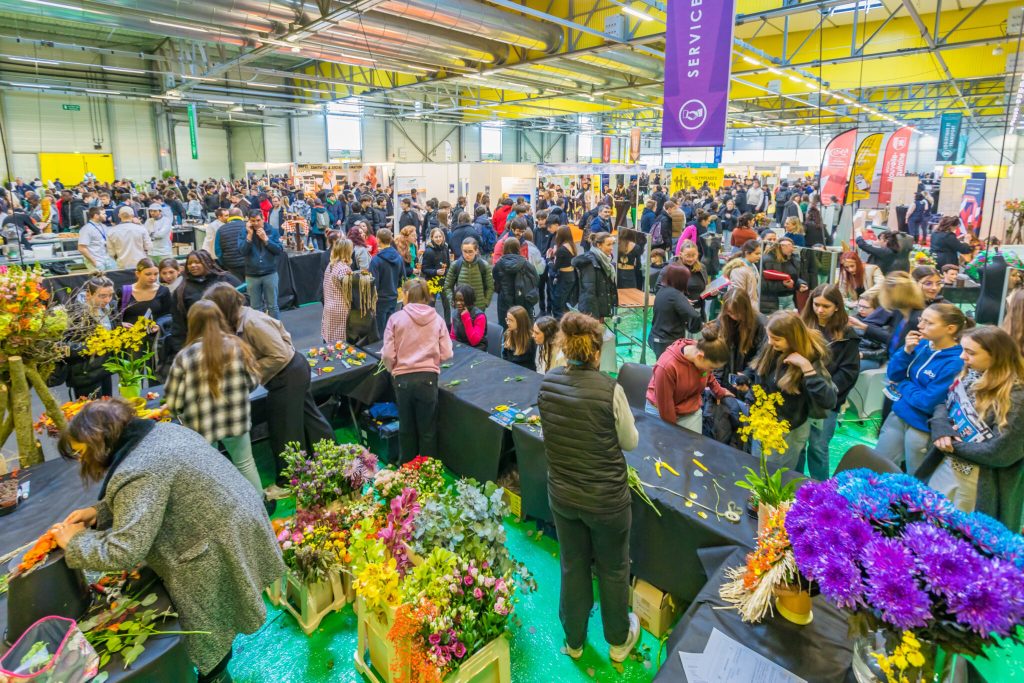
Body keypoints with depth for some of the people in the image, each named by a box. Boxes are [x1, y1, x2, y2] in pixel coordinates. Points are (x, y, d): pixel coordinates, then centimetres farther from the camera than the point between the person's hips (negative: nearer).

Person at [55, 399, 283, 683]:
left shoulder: (137, 473, -25)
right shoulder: (159, 431, 5)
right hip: (237, 520, 10)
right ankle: (220, 655, 52)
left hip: (221, 547, -10)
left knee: (208, 623, 15)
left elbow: (122, 553, -26)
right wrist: (98, 511, 9)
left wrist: (74, 541, -10)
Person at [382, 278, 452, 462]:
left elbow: (388, 355, -6)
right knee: (427, 430, 13)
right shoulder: (437, 319, 0)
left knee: (406, 428, 18)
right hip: (428, 378, 0)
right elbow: (446, 353, -1)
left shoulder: (396, 318, -5)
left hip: (403, 379, 0)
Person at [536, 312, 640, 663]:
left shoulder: (547, 383, -10)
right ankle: (619, 640, 44)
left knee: (573, 568, 23)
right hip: (606, 499, -3)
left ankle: (574, 640, 44)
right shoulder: (610, 389, -23)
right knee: (613, 569, 21)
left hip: (562, 496, 4)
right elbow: (630, 442, -10)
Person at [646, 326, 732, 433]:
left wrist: (719, 392, 26)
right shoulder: (666, 366, -31)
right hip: (660, 412, -4)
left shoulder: (703, 352, -13)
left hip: (691, 412, 4)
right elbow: (664, 405, -20)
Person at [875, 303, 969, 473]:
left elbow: (928, 403, -22)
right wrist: (906, 351, -13)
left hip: (922, 426, -6)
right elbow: (892, 374, 2)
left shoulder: (955, 363, -21)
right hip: (898, 414, 6)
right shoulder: (921, 344, -2)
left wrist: (903, 385, -7)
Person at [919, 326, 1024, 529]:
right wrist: (940, 429, -13)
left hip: (980, 484, -6)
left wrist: (953, 445, -14)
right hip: (944, 466, 7)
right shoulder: (970, 376, -1)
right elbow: (943, 405, 7)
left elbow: (1000, 453, -22)